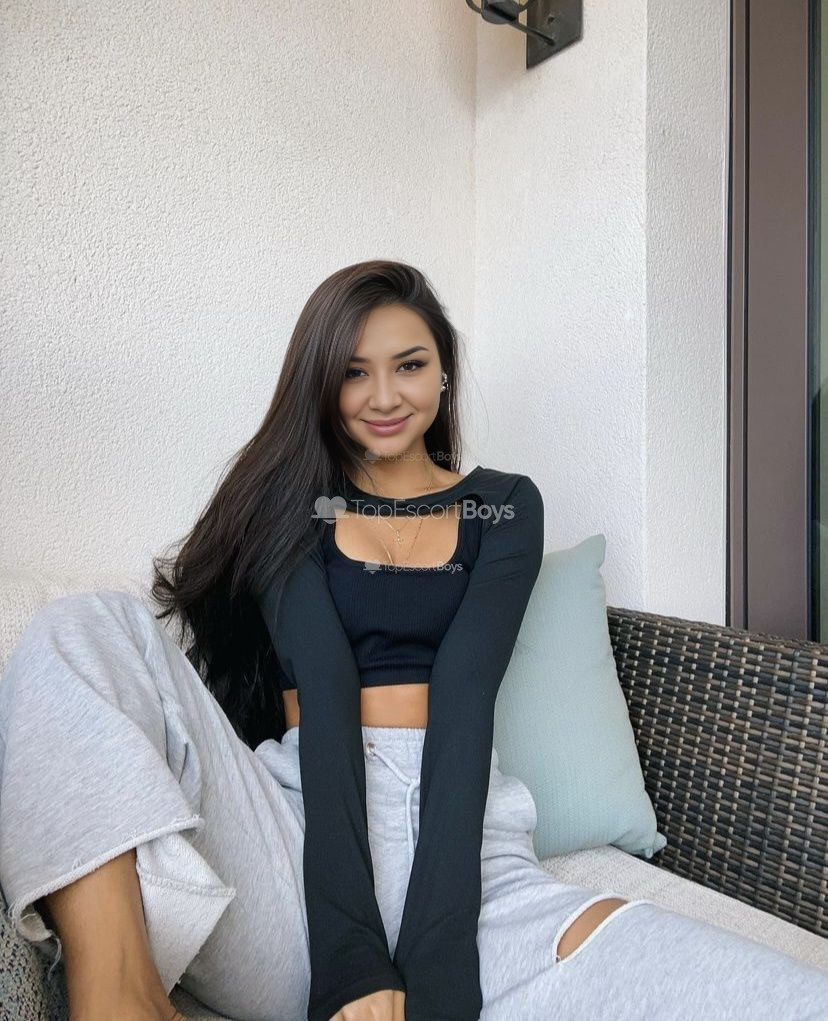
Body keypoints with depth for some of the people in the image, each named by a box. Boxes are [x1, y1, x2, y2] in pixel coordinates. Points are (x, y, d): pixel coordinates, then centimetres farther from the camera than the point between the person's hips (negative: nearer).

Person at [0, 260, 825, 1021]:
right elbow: (325, 694, -8)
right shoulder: (292, 504, 8)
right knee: (84, 630, -21)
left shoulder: (504, 508, 10)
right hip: (300, 834, 2)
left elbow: (464, 699, -5)